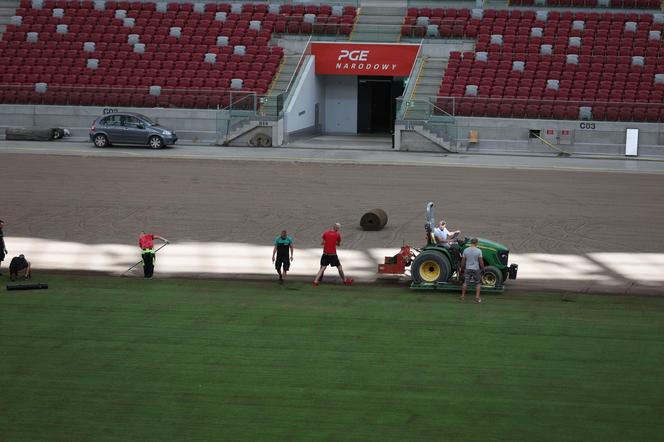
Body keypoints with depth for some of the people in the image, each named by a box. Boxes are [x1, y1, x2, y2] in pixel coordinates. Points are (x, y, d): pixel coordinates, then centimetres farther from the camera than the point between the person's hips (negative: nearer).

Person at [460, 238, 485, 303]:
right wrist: (483, 268, 5)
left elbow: (463, 261, 3)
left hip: (467, 269, 2)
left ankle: (463, 296, 17)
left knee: (465, 282, 12)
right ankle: (477, 297, 3)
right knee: (478, 283, 10)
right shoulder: (478, 251, -12)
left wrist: (462, 268, 16)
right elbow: (481, 261, -8)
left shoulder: (466, 250, -3)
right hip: (476, 269, -2)